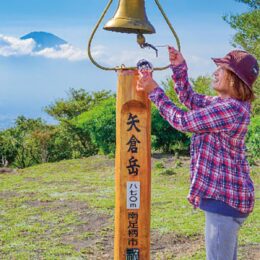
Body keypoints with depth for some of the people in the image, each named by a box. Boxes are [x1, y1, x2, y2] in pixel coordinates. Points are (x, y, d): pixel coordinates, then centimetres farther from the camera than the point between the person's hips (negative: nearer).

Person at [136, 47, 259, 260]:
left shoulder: (230, 109, -23)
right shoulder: (224, 104, 10)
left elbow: (182, 121, -18)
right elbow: (190, 99, 21)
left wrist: (154, 91, -9)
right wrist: (179, 67, 9)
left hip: (224, 197, -11)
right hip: (227, 194, 11)